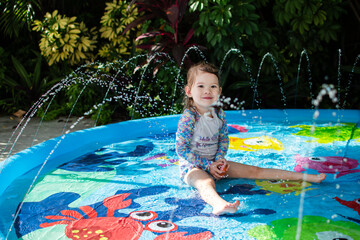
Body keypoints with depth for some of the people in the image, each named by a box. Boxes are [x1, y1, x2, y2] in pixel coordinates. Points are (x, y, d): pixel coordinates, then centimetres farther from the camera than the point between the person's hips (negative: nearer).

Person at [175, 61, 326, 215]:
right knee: (206, 182, -40)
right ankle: (219, 205, -76)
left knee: (252, 171, 2)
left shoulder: (219, 114, 1)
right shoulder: (188, 118, -19)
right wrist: (207, 165, -18)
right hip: (192, 167, -6)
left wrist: (219, 159, -7)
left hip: (214, 164, 6)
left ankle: (307, 177, 1)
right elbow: (181, 149, -18)